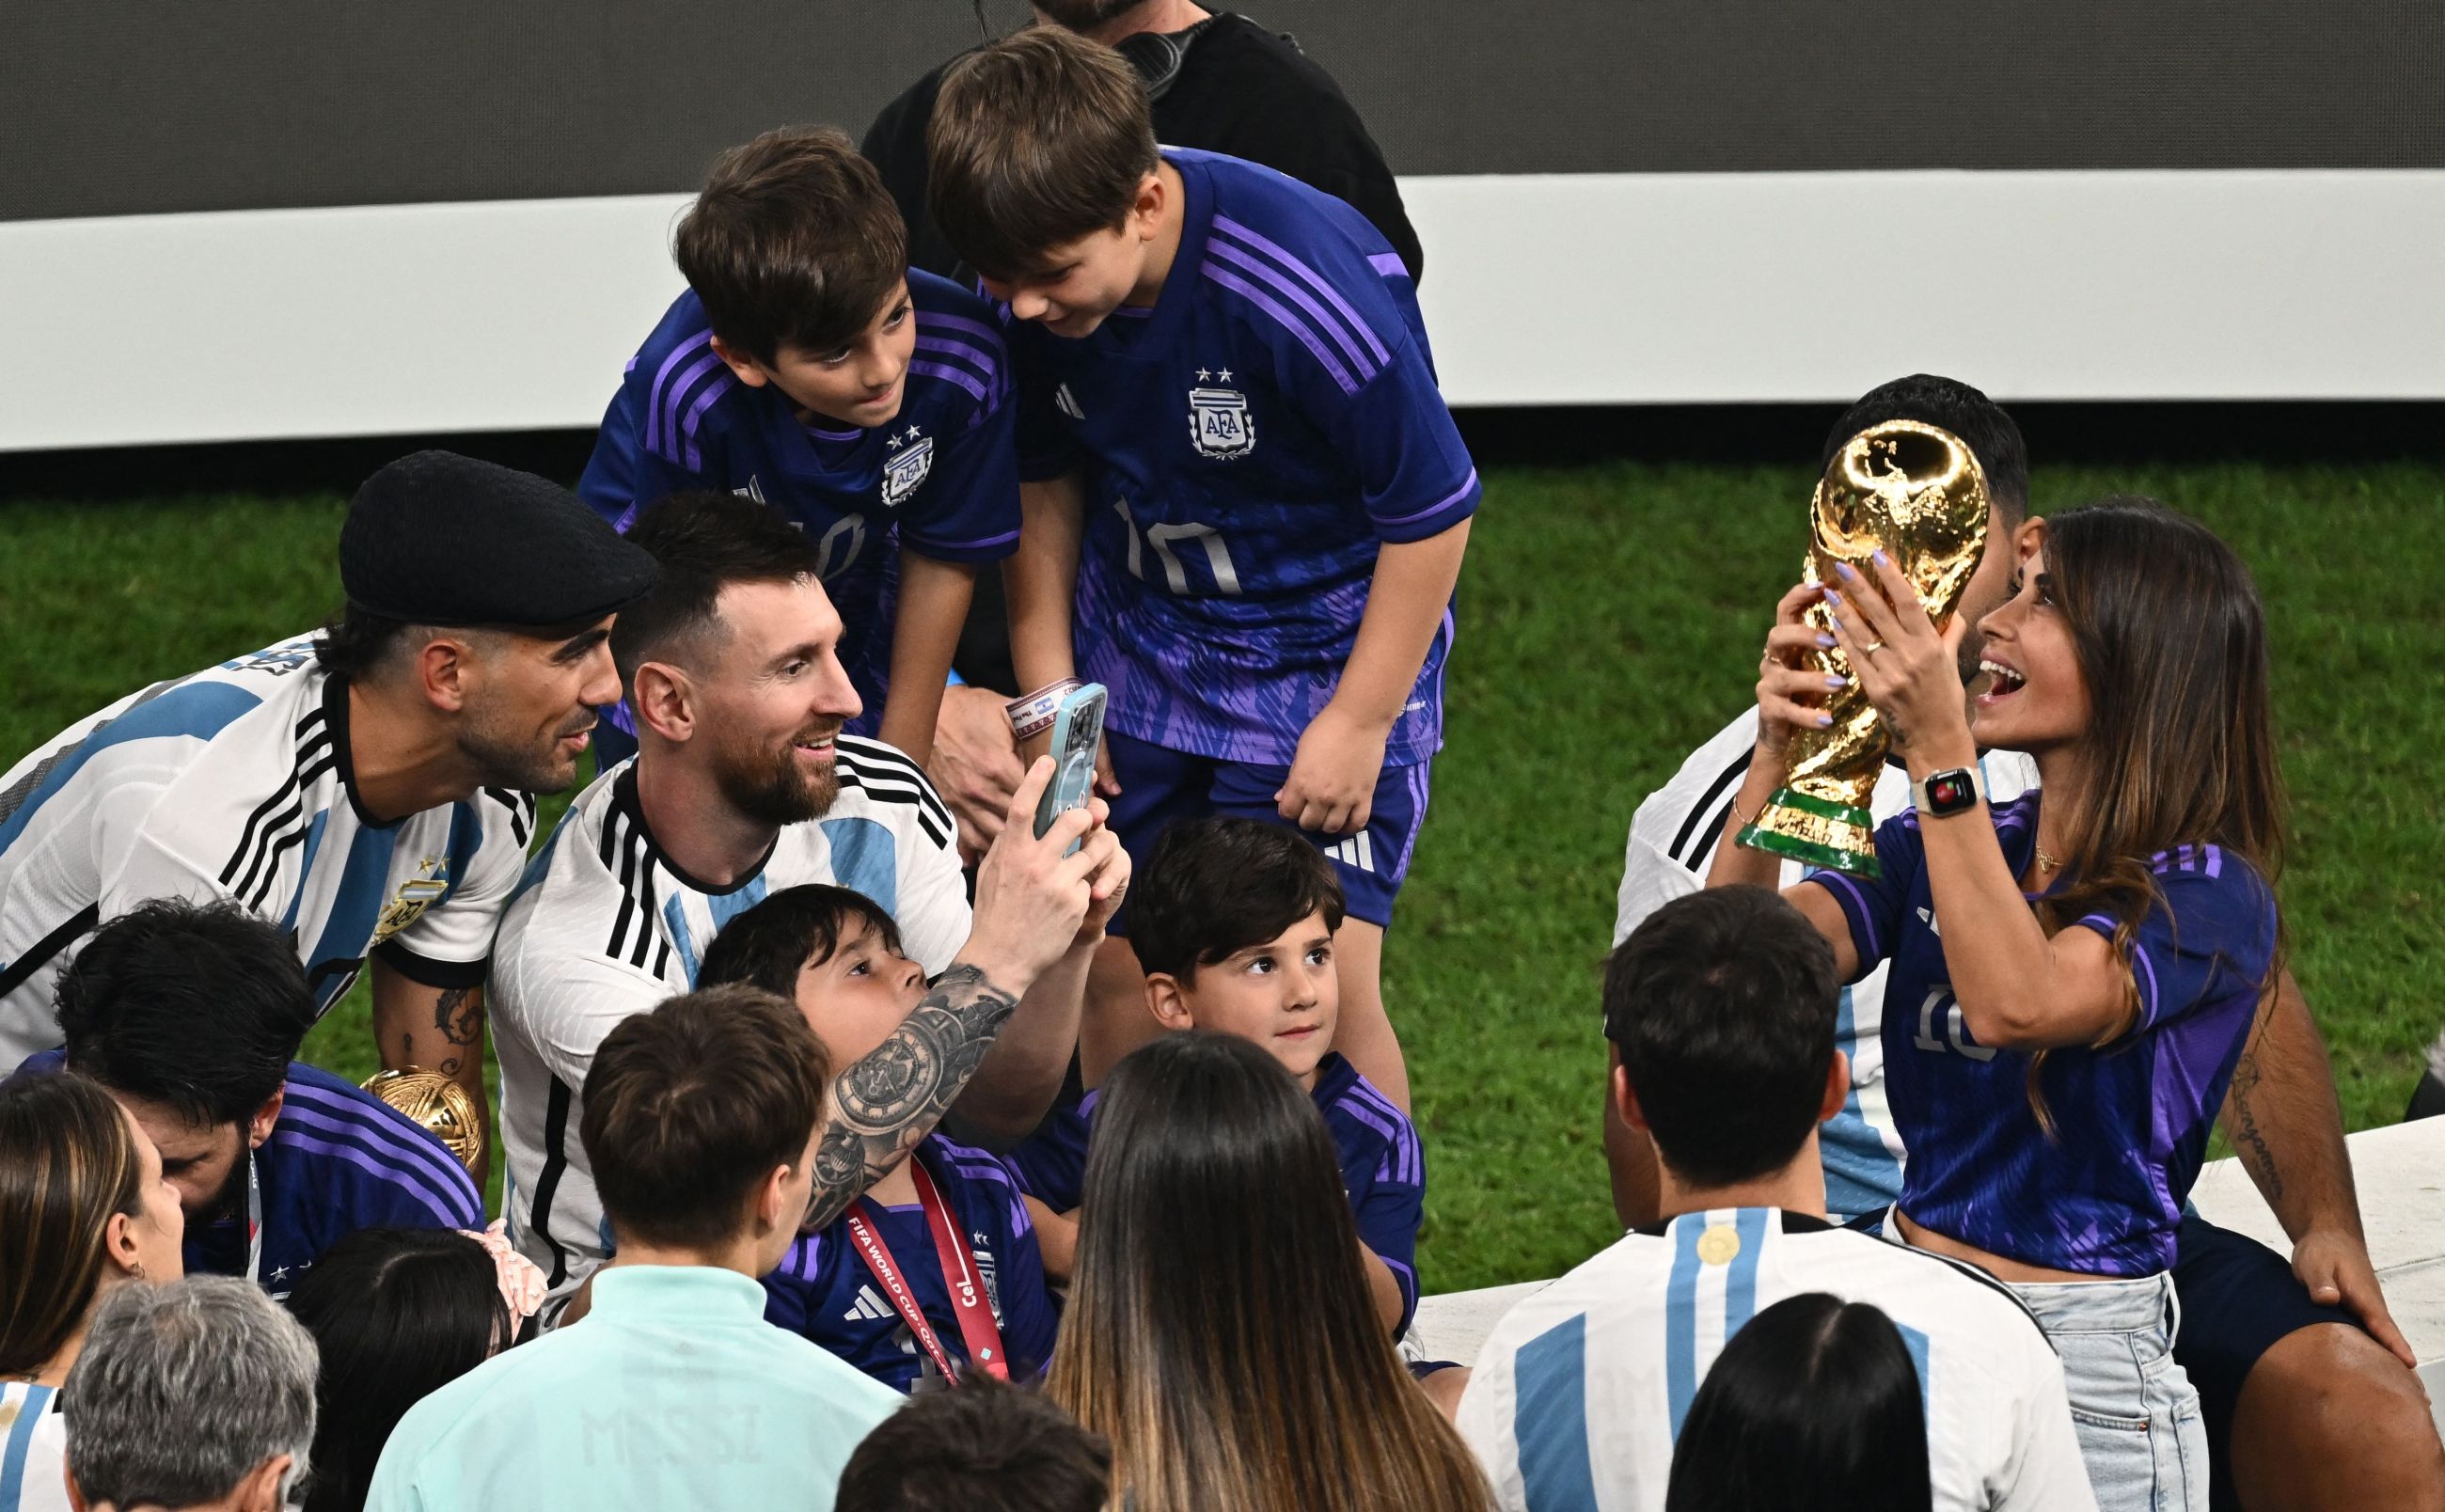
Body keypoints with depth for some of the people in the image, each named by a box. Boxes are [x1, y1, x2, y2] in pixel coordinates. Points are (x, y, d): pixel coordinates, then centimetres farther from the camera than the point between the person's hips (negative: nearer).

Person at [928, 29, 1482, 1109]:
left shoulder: (1312, 286, -31)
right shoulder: (1032, 294, -14)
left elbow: (1434, 510, -18)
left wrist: (1361, 721, -14)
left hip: (1327, 644, -5)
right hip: (1140, 636, 5)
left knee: (1322, 984, -12)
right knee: (1113, 971, 4)